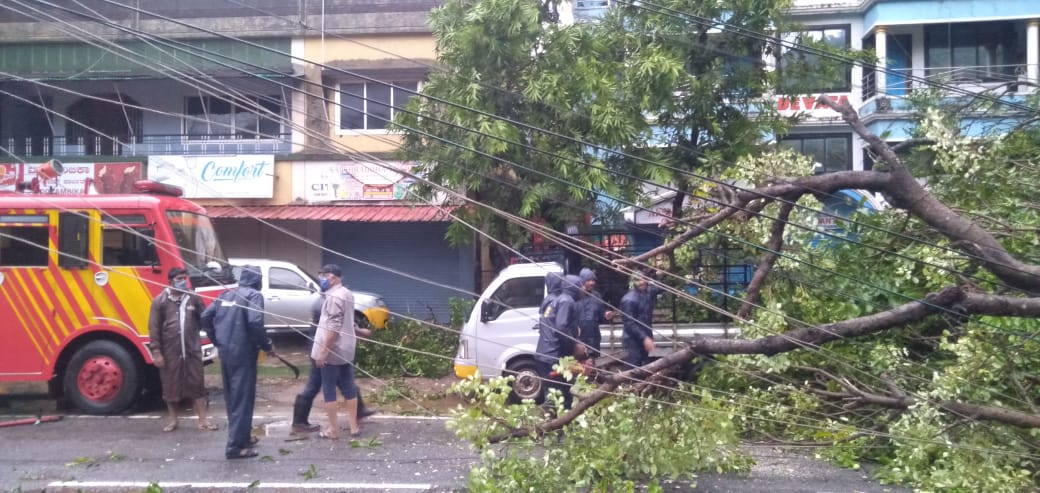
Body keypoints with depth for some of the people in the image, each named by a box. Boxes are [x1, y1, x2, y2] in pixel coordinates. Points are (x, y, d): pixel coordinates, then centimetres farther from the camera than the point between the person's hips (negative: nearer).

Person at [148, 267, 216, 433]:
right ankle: (172, 419, 25)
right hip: (170, 351, -1)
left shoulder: (194, 299, 4)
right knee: (170, 385, 9)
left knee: (197, 383, 4)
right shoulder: (160, 301, -2)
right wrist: (156, 352, -7)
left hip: (192, 350, 1)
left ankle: (202, 420, 10)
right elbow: (154, 328, -3)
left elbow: (204, 319, 11)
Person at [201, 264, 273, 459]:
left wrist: (217, 341, 23)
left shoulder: (225, 295, 14)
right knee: (242, 398, -3)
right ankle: (235, 446, -3)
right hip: (243, 353, -8)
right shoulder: (254, 295, -8)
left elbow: (206, 317, 14)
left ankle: (241, 437, 30)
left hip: (225, 352, 8)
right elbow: (255, 323, -22)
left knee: (232, 397, 17)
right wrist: (267, 345, -9)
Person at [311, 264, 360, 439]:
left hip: (333, 351, -9)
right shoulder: (347, 294, 12)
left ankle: (333, 430, 5)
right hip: (346, 349, 9)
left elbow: (333, 326, -23)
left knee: (329, 389, 0)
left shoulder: (334, 296, -17)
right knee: (348, 387, 12)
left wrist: (323, 351, -22)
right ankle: (354, 427, 16)